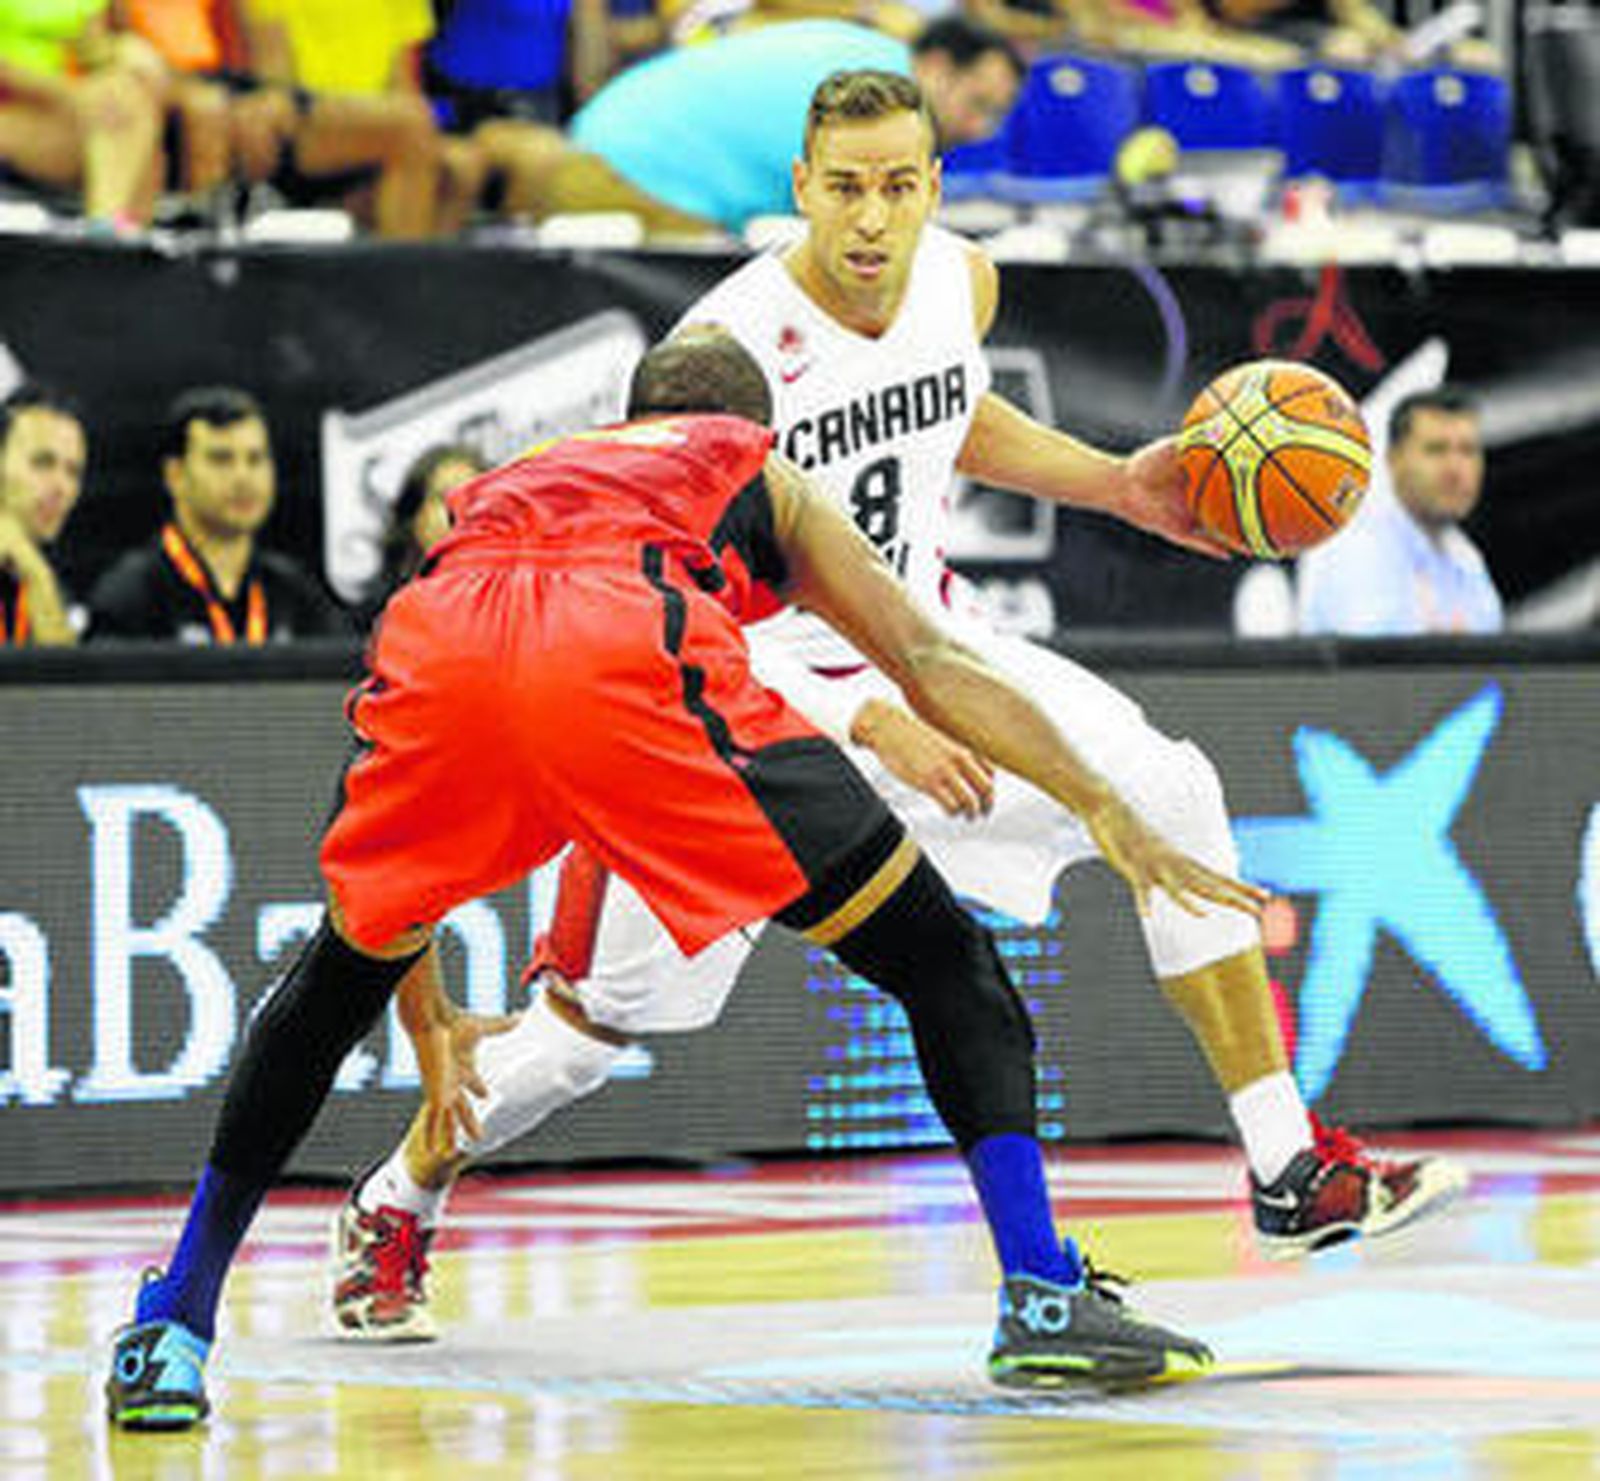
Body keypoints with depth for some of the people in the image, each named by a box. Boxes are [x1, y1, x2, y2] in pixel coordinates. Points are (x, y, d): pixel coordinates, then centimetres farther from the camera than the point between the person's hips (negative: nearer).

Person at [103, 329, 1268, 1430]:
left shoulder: (505, 483, 45)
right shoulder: (766, 481, 38)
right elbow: (928, 668, 24)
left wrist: (428, 1027, 57)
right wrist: (1108, 814, 26)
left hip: (442, 642, 3)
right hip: (627, 641, -3)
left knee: (335, 981, 28)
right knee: (936, 956, 10)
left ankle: (169, 1335, 25)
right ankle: (1043, 1296, -1)